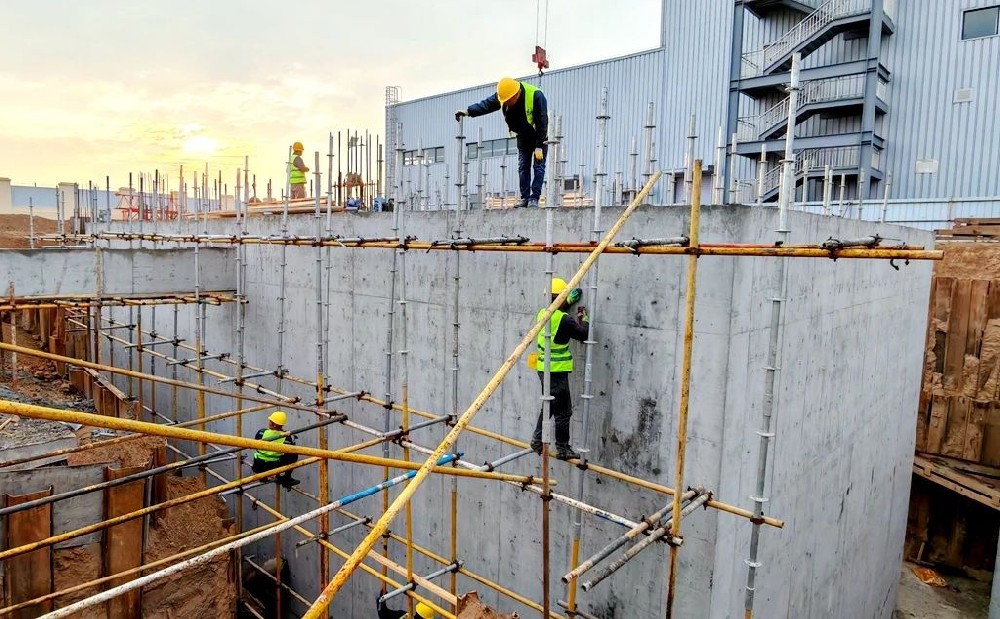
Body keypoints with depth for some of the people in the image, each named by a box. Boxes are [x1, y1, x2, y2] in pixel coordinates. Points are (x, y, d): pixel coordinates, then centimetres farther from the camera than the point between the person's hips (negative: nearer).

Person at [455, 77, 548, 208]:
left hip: (540, 135, -5)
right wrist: (468, 111, -33)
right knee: (523, 167, 1)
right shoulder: (502, 96, -15)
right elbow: (486, 105, -17)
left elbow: (542, 122, -28)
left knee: (539, 166, -9)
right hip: (523, 136, 5)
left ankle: (534, 198, -9)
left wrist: (539, 146, -29)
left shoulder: (536, 95, -30)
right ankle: (525, 198, 4)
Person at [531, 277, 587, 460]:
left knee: (549, 405, 22)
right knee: (563, 410, 2)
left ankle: (537, 440, 28)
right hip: (557, 371, -8)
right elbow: (583, 335, -8)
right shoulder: (564, 320, -18)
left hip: (544, 368, 8)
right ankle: (562, 448, 9)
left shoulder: (543, 313, 5)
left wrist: (570, 300, 32)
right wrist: (585, 318, 9)